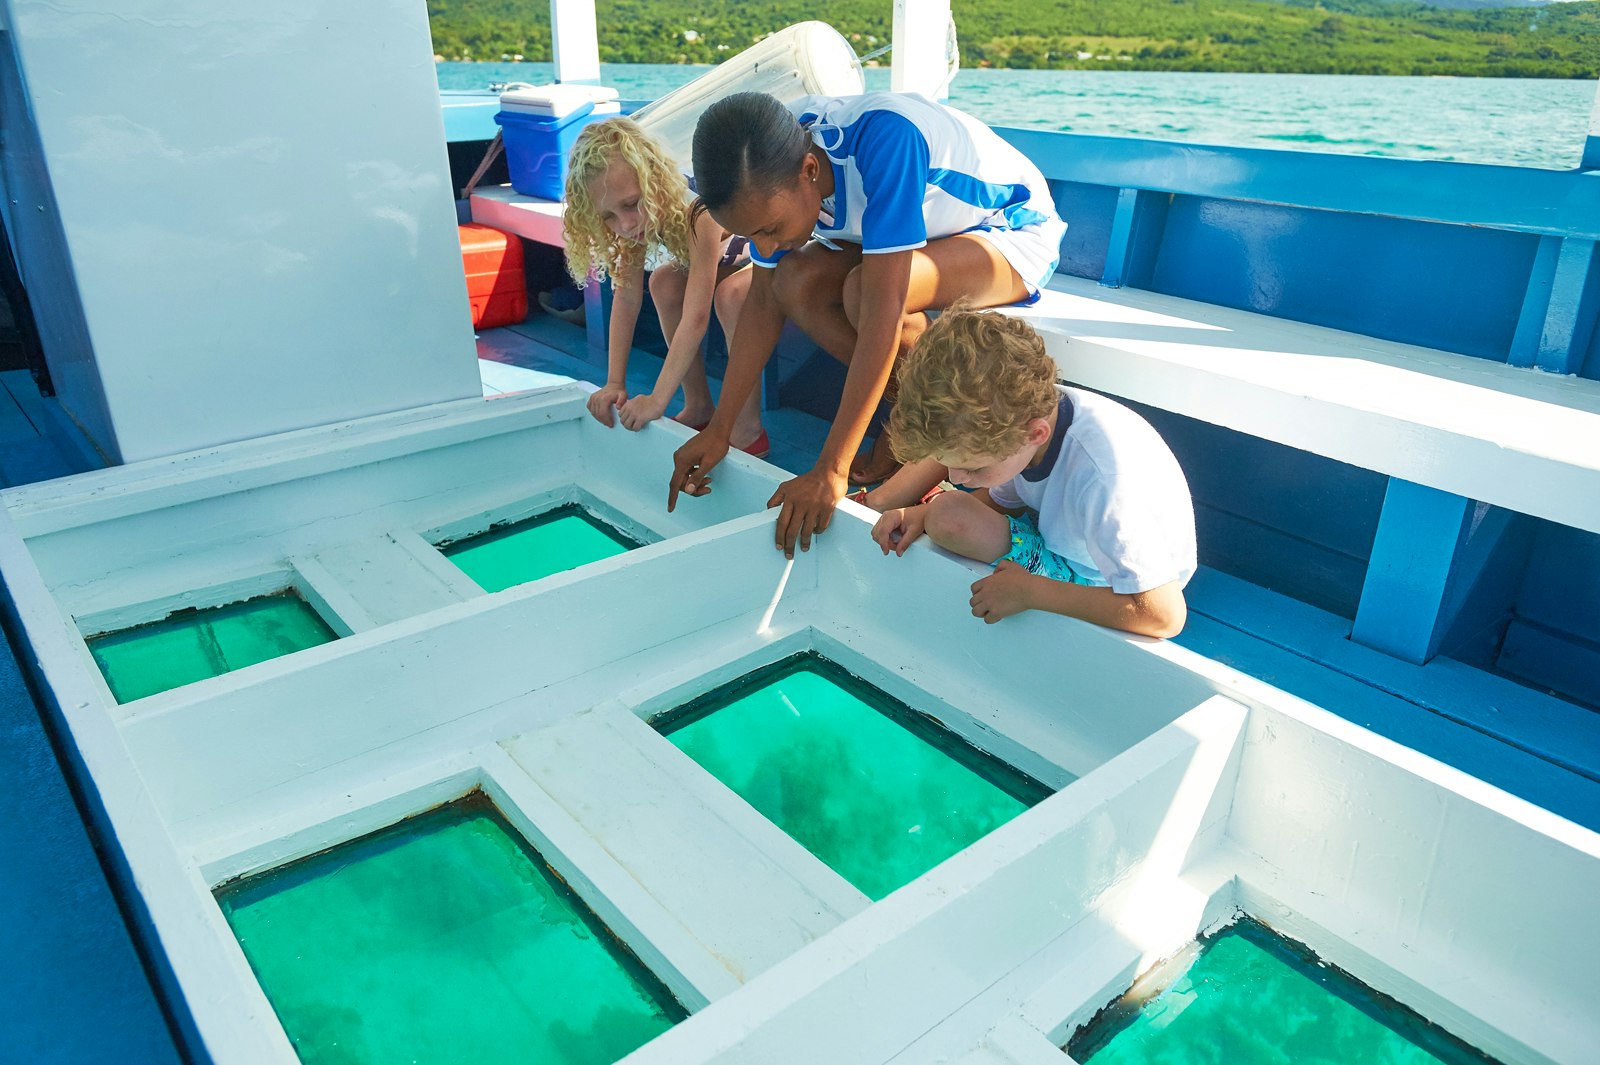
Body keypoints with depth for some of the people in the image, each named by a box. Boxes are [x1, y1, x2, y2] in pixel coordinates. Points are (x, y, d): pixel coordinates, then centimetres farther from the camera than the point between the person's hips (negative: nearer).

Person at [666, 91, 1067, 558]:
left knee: (866, 290, -33)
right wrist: (718, 429, -9)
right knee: (795, 281, -18)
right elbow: (764, 297, -8)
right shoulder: (772, 170, -17)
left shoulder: (883, 137, -38)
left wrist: (830, 470, -41)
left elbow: (884, 308, -42)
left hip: (1017, 230, -6)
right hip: (932, 230, 7)